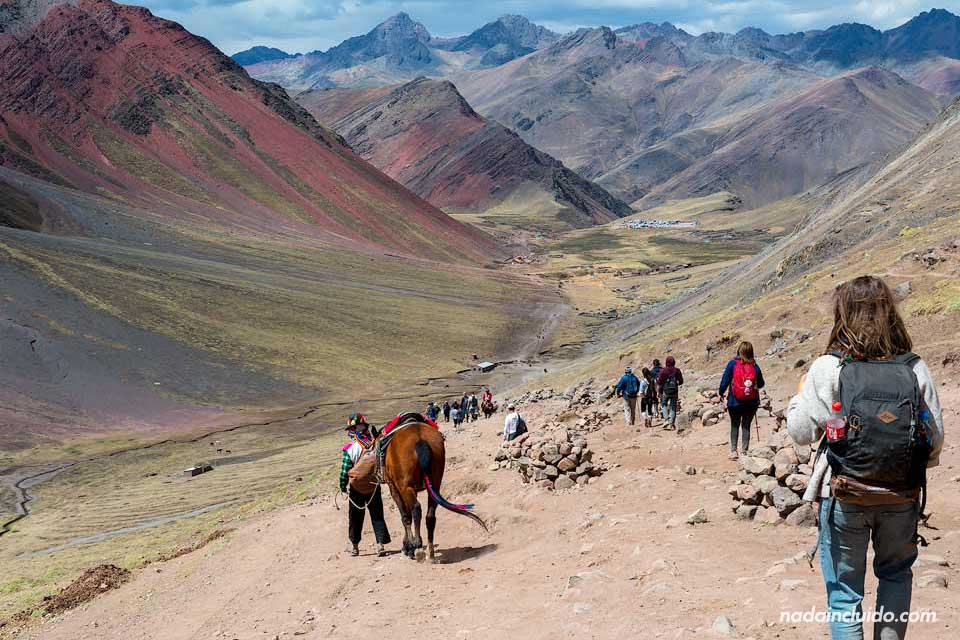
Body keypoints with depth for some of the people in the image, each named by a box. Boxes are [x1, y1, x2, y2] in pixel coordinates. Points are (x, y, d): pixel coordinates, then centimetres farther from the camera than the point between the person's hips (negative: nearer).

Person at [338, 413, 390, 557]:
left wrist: (343, 486, -1)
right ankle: (380, 544, 0)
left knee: (355, 517, 13)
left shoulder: (349, 449, -16)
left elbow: (345, 471, -14)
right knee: (377, 516, 9)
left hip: (356, 488, -2)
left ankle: (355, 546, 21)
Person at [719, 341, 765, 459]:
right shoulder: (755, 366, -3)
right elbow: (761, 384, 7)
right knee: (746, 426, 10)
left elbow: (725, 381, -9)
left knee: (734, 425, 12)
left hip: (735, 402, -1)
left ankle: (733, 451, 5)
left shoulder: (732, 364, -10)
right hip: (751, 403, 1)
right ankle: (744, 451, 8)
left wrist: (721, 393, 7)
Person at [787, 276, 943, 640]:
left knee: (844, 589, 10)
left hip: (844, 497, -2)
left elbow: (801, 432, -6)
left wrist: (801, 394, 11)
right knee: (895, 574, 25)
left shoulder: (827, 369, -13)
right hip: (902, 497, 2)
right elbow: (935, 440, -1)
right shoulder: (916, 370, -6)